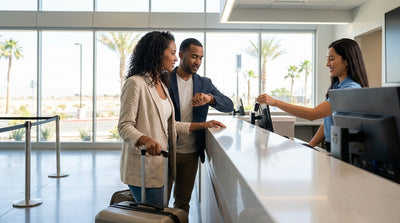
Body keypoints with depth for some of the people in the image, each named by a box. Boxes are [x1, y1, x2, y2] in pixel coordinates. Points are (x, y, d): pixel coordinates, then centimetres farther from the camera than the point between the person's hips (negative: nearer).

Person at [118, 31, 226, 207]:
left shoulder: (161, 84, 16)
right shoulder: (135, 83, -11)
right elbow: (124, 126, -16)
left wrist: (202, 125, 17)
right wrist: (146, 140, -34)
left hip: (160, 164, 8)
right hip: (143, 168, -8)